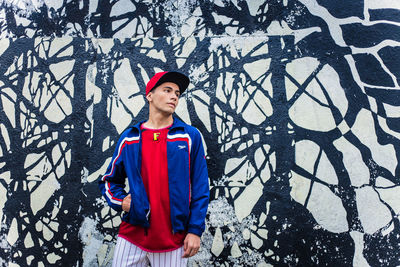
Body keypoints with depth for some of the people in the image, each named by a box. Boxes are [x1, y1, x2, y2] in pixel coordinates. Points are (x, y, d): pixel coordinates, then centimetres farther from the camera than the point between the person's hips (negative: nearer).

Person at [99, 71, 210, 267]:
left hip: (173, 240, -1)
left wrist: (195, 230, -5)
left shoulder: (190, 136, 2)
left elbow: (200, 187, 0)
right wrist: (120, 201, -3)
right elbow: (110, 181, 16)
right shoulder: (129, 138, 7)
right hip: (132, 236, 1)